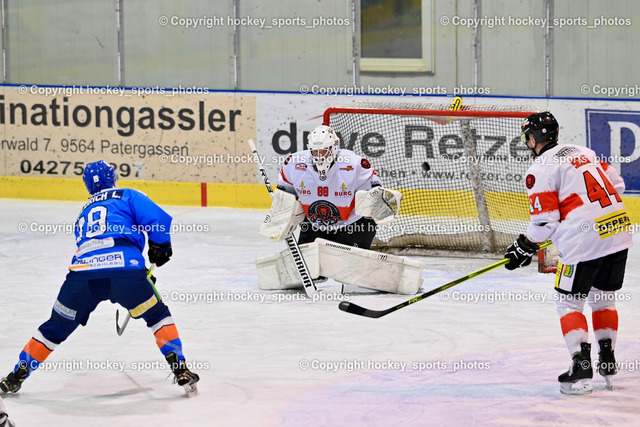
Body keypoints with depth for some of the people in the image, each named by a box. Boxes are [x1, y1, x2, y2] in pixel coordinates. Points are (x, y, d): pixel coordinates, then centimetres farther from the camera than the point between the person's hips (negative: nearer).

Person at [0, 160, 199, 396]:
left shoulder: (83, 214, 36)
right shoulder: (129, 196, 20)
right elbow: (160, 221, 5)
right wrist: (159, 249, 23)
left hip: (82, 273, 4)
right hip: (124, 267, -3)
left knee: (56, 328, 21)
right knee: (158, 316, 19)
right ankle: (181, 371, 10)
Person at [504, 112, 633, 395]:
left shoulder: (540, 169, -5)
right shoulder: (583, 153, 18)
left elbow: (545, 220, -9)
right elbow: (616, 184, 21)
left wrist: (525, 247, 5)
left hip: (584, 242, -7)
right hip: (618, 233, 7)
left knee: (569, 303, 4)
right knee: (604, 299, 21)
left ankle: (581, 369, -7)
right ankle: (608, 364, 25)